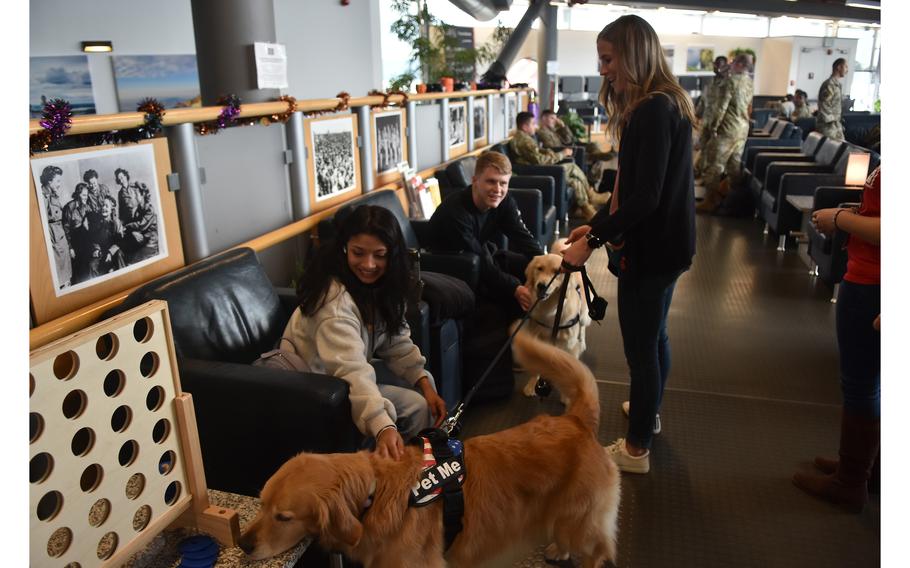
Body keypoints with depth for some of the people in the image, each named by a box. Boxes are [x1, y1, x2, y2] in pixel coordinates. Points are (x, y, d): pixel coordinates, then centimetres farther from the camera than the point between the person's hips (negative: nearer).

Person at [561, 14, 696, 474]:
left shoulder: (652, 110, -21)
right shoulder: (662, 104, 12)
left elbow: (645, 197, -26)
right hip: (666, 242, 11)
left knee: (640, 345, 1)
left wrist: (594, 240, -23)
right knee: (653, 333, 25)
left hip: (652, 247, -11)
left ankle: (636, 449, 16)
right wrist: (597, 225, 11)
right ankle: (649, 410, 45)